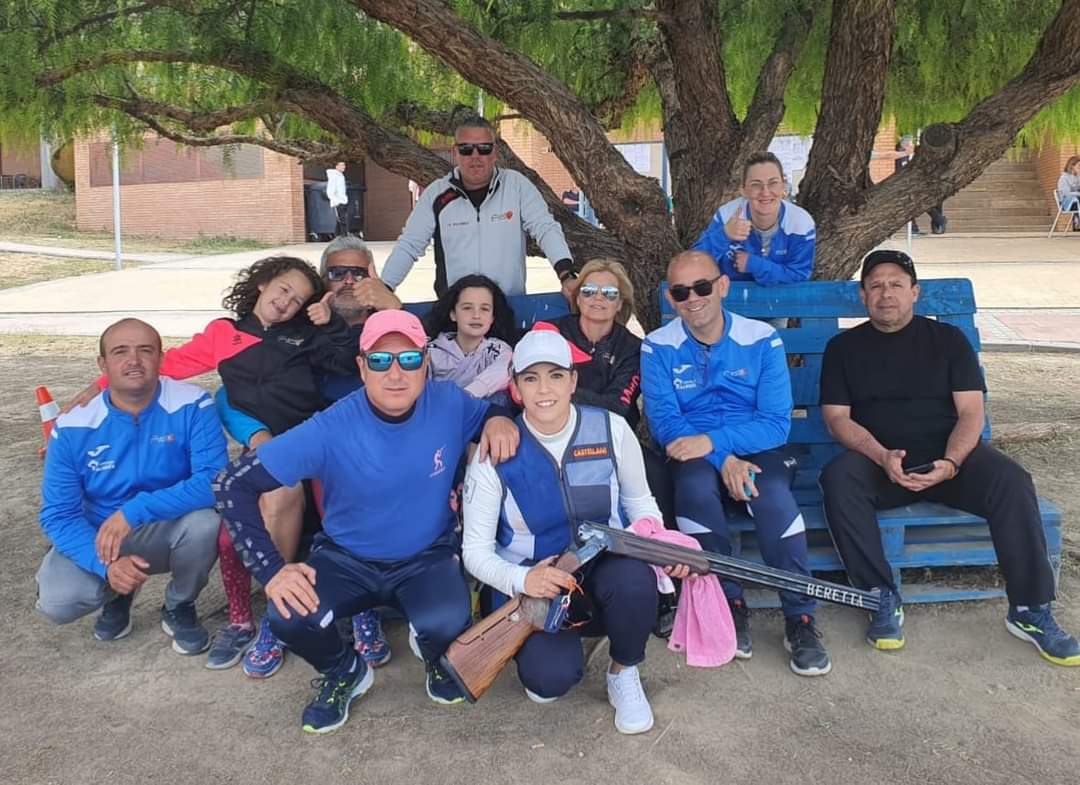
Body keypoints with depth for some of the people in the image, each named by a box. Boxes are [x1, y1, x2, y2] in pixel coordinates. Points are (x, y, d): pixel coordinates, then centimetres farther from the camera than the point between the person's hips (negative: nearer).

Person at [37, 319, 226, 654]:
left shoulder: (192, 406, -19)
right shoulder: (73, 428, -14)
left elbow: (215, 480, -29)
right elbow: (58, 514, -14)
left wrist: (134, 510, -37)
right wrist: (107, 564, -32)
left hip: (171, 532, -1)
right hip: (99, 538, 1)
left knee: (206, 519, -33)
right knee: (56, 602, -25)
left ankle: (179, 607, -1)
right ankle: (118, 594, 14)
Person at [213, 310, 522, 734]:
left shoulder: (450, 405, -14)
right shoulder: (331, 430, -21)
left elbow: (493, 413, 10)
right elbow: (233, 484, -18)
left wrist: (499, 420, -17)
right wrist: (272, 569, -28)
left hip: (427, 559, 0)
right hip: (346, 560, 0)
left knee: (448, 623, -32)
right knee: (289, 617, -28)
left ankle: (440, 663, 10)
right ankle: (345, 673, 8)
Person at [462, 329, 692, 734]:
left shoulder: (611, 429, -7)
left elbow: (640, 503, 8)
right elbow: (475, 550, -8)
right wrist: (521, 580, -29)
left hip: (602, 568, 2)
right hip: (529, 584, -2)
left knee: (634, 578, -34)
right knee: (551, 677, -29)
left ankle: (624, 675, -2)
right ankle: (538, 650, 11)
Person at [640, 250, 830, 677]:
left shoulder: (762, 340, -3)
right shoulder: (657, 347, -2)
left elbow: (776, 422, -9)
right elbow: (665, 422, -9)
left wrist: (713, 440, -25)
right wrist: (722, 458, -25)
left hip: (756, 449, 0)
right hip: (695, 453, 0)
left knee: (773, 496, -33)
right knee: (696, 488, -35)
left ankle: (800, 619, -16)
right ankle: (728, 606, -16)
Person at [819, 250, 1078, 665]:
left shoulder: (947, 339, 11)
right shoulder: (844, 347, 11)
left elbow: (970, 411, 2)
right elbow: (837, 418, 0)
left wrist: (950, 462, -19)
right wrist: (883, 457, -19)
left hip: (950, 455, 1)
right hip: (878, 460, 0)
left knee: (1011, 481, -28)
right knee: (839, 479, -33)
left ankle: (1030, 611, -16)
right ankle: (884, 599, -23)